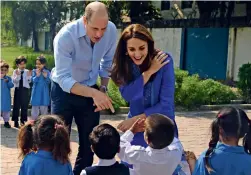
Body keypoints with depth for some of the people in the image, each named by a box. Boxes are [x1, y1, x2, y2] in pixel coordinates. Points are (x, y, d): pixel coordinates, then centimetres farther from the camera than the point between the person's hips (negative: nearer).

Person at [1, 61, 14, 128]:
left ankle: (6, 121, 18)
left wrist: (7, 81, -25)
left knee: (7, 109, 7)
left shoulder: (8, 78, 3)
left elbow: (11, 85, -8)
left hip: (6, 97, 2)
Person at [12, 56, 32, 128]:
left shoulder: (27, 71, 2)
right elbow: (14, 81, -7)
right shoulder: (15, 71, 2)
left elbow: (29, 81, -5)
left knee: (25, 106, 6)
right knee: (16, 106, 2)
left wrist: (29, 76, -21)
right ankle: (16, 121, 10)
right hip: (18, 89, -1)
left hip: (25, 89, 1)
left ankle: (23, 120, 17)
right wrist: (17, 75, -20)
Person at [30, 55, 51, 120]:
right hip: (36, 93, 0)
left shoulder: (47, 72, -2)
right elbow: (33, 80, -9)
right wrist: (37, 75, -24)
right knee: (35, 110, 6)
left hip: (44, 93, 0)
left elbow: (49, 82, -6)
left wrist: (46, 76, -22)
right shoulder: (34, 71, -1)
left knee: (44, 109, 9)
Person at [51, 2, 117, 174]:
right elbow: (63, 79, -32)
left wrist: (102, 89, -7)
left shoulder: (111, 30, -16)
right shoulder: (65, 36, -29)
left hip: (90, 91, 4)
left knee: (89, 143, 9)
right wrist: (94, 93, -44)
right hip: (64, 91, -4)